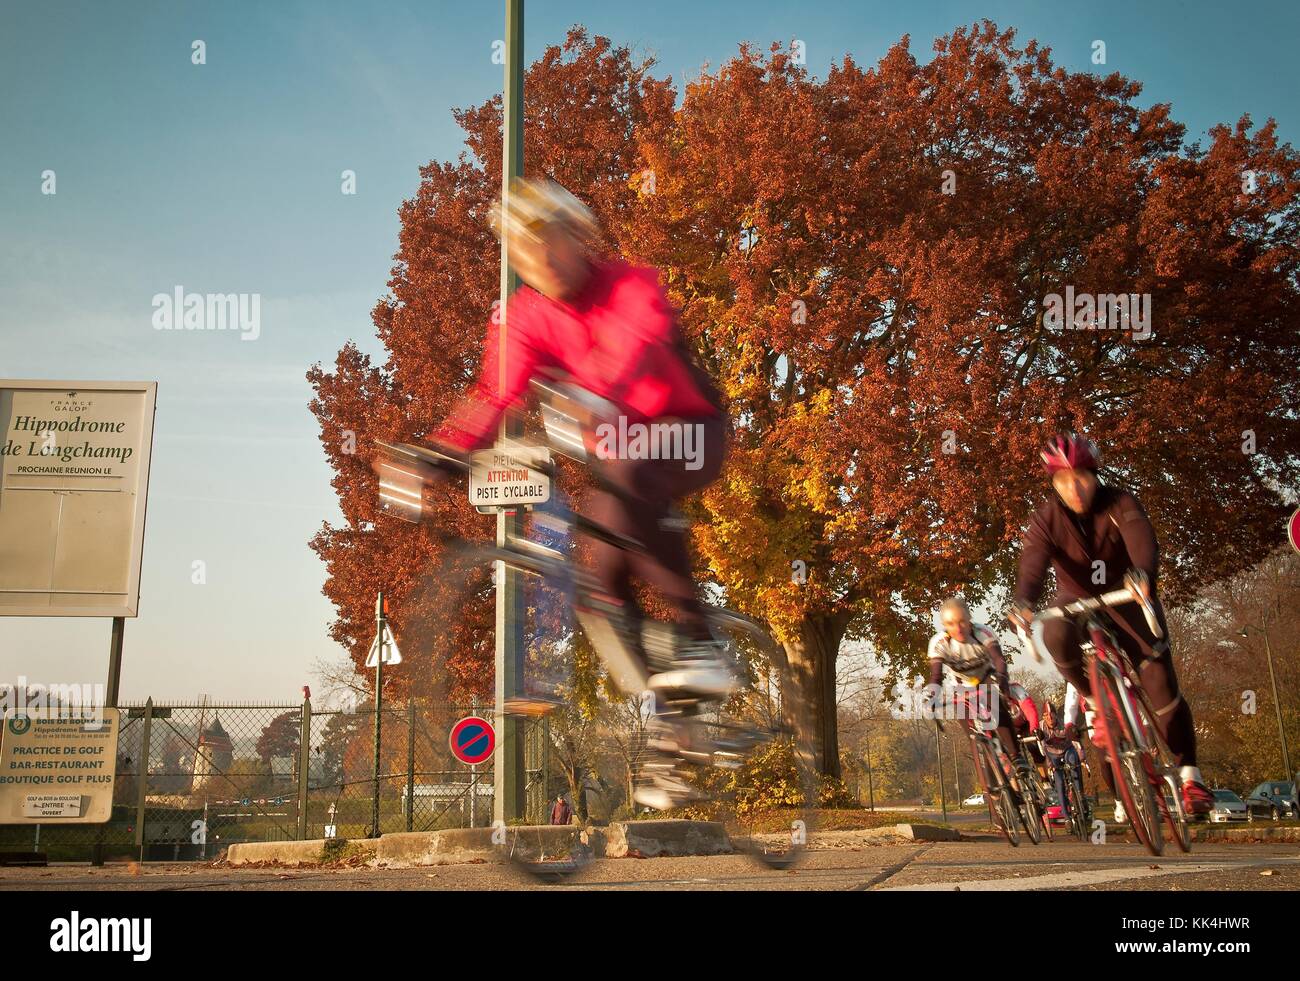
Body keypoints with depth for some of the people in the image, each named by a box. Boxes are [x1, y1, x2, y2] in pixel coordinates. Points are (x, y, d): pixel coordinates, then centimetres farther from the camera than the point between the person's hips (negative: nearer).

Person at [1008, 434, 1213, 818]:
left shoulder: (1119, 503, -19)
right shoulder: (1048, 518, -16)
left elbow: (1141, 539, -38)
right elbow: (1033, 560, -32)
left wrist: (1143, 574, -62)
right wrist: (1023, 601, -54)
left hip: (1126, 599, -1)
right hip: (1077, 600, 1)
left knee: (1159, 679, -14)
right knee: (1056, 634, -32)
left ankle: (1189, 773, 2)